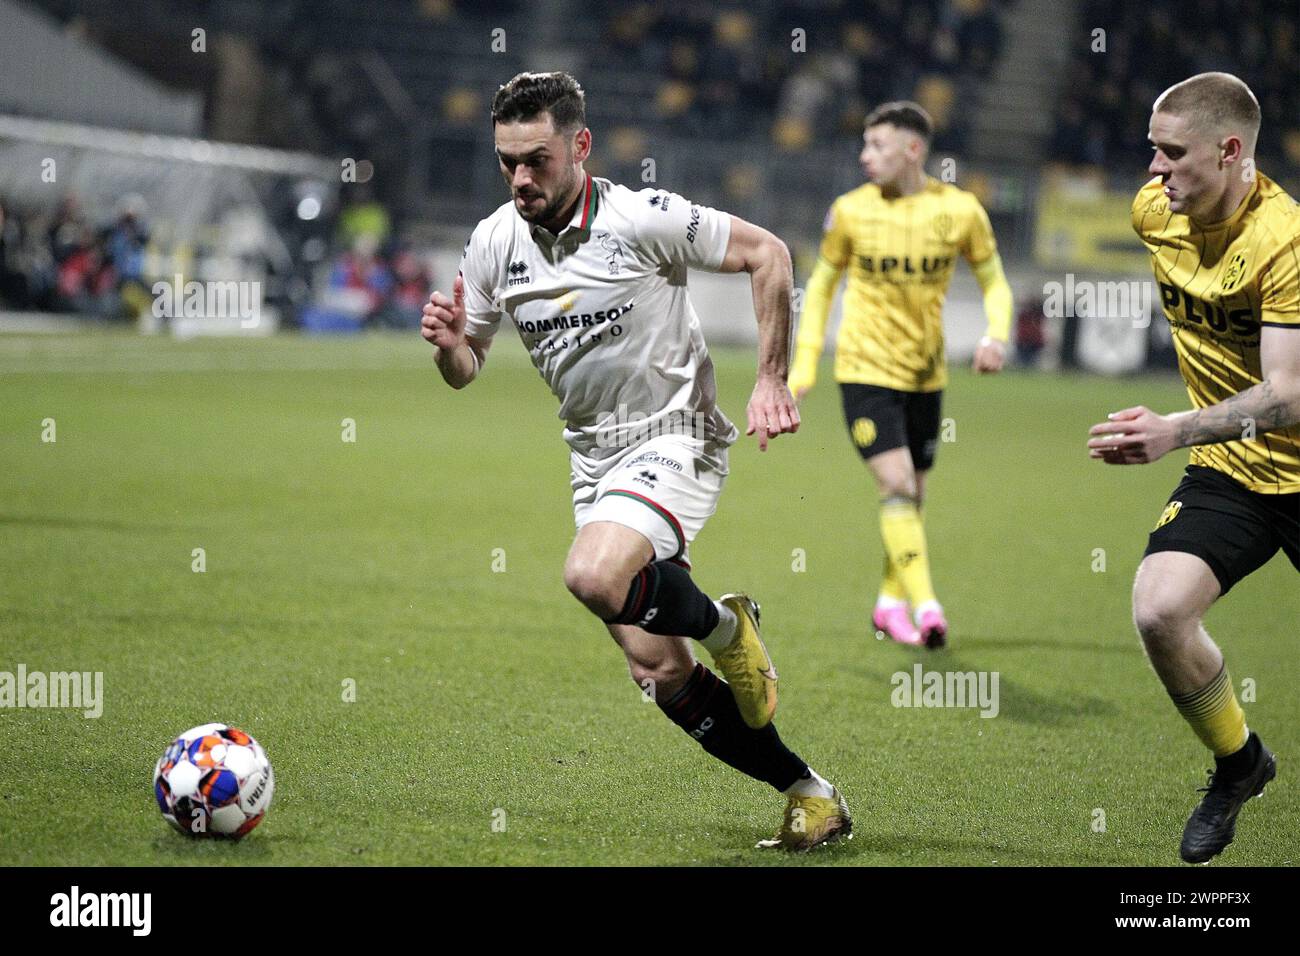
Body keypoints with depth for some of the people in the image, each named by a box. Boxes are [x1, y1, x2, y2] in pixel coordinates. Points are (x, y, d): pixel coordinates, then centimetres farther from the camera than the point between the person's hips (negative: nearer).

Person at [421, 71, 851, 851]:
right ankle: (809, 794, 16)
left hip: (676, 437, -6)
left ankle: (725, 625, -3)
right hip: (596, 458, 6)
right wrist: (448, 344, -15)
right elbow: (466, 370, 9)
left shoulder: (643, 218, -17)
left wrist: (772, 380, -11)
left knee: (595, 575, -33)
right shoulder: (494, 244, -1)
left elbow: (767, 253, -8)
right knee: (659, 672, 2)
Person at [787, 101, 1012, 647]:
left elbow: (995, 282, 6)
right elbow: (821, 283, 8)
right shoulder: (851, 211, -5)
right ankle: (925, 607, -19)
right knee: (897, 485, -17)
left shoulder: (959, 210, -5)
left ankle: (890, 603, 30)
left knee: (912, 494, 11)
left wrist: (996, 336, -14)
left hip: (926, 374, 2)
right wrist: (805, 364, 2)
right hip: (866, 370, -2)